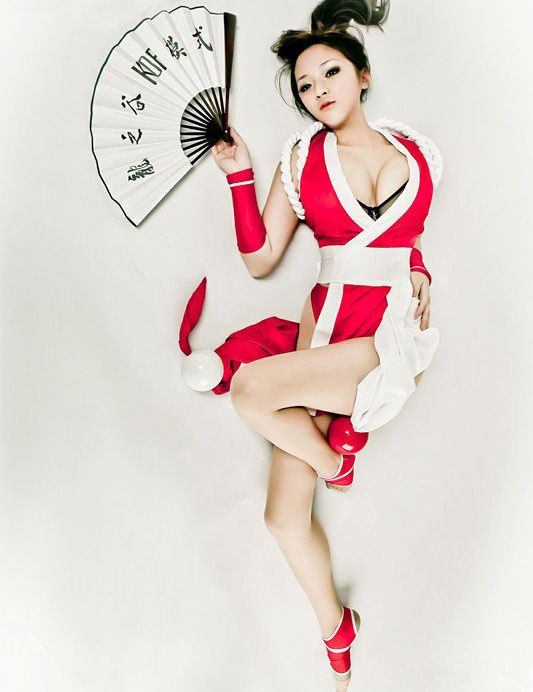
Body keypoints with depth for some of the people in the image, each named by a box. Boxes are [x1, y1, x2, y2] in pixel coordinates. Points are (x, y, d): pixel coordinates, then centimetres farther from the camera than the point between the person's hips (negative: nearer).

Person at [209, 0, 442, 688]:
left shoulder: (416, 151, 10)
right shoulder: (302, 158, 7)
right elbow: (258, 258, 4)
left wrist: (417, 272, 9)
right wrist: (239, 173, 0)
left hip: (395, 334, -2)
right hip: (327, 326, 2)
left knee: (251, 387, -29)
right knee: (285, 517, -1)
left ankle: (332, 459, 2)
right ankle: (336, 633, 26)